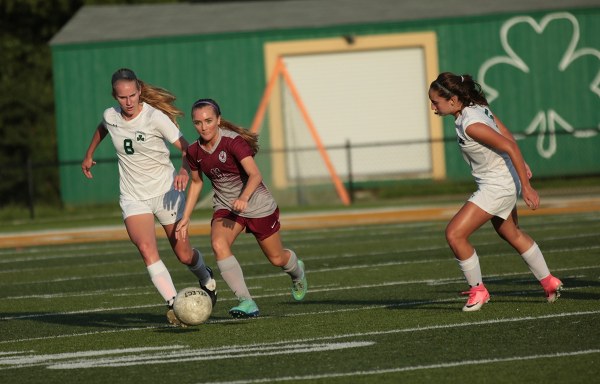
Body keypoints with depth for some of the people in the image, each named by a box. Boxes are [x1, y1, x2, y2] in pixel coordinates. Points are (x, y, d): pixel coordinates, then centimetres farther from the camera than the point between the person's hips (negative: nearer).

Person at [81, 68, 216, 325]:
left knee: (184, 254, 6)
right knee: (146, 249, -23)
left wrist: (184, 171, -37)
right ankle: (173, 304, -28)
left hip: (165, 191, -2)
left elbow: (186, 148, -18)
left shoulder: (155, 117, -17)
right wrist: (89, 155, 35)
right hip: (133, 197, 3)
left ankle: (206, 279, 41)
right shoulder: (110, 117, -3)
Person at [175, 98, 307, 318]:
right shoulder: (194, 152, -8)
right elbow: (196, 183, 11)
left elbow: (255, 175, -36)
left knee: (276, 258, 12)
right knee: (218, 244, -28)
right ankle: (246, 302, -28)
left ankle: (297, 271, 52)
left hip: (258, 206, -4)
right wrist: (185, 218, 7)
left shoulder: (234, 142, -25)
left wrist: (244, 197, -55)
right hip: (226, 207, 4)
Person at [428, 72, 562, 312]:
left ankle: (477, 290, 2)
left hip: (497, 187, -10)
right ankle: (549, 283, 43)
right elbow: (507, 135, 9)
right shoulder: (478, 107, -2)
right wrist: (521, 165, 20)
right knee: (511, 235, 28)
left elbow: (510, 147, -29)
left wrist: (526, 187, -25)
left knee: (454, 234, -12)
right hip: (501, 185, 10)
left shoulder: (470, 124, -29)